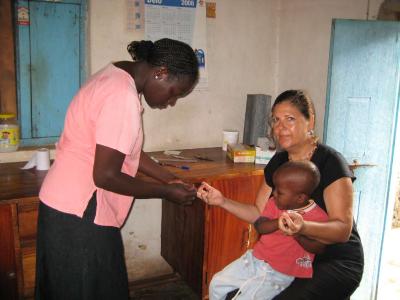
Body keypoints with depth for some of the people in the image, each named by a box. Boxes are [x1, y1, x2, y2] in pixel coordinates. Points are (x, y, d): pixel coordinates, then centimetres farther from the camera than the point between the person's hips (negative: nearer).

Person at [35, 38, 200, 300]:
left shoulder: (117, 76, 7)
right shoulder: (123, 97, -25)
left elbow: (123, 150, 13)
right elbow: (105, 175, -24)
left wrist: (170, 179, 7)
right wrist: (167, 192, -13)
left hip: (69, 205, 10)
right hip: (79, 215, -10)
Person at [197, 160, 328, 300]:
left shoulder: (318, 216, -15)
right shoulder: (274, 203, -1)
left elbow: (318, 247, -21)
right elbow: (259, 226, -11)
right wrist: (278, 222, -31)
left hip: (277, 273, -6)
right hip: (255, 258, 6)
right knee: (217, 282, 8)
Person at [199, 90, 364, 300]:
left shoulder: (330, 162, -18)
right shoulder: (278, 162, 2)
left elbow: (343, 229, -24)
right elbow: (259, 213, 5)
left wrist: (303, 227, -42)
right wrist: (222, 202, -9)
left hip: (336, 261, -5)